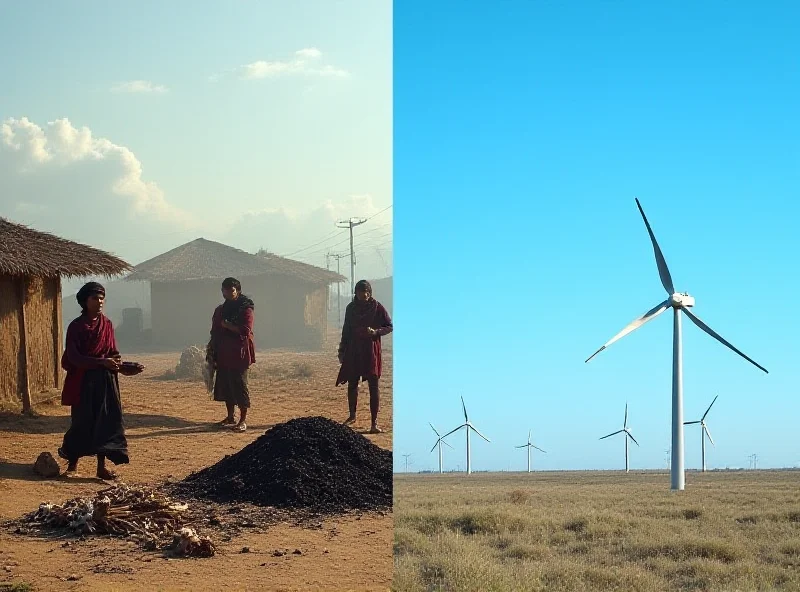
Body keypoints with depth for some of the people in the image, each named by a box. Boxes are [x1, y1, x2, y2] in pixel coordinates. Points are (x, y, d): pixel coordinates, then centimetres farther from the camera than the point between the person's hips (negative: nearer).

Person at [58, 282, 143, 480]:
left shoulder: (107, 325, 7)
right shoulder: (76, 326, -5)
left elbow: (113, 353, 8)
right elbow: (74, 357, -13)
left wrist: (124, 367, -12)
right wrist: (101, 362, -24)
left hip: (105, 381, 3)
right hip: (83, 380, -3)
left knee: (105, 421, -2)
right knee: (82, 422, 1)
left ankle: (102, 466, 0)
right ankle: (73, 462, 19)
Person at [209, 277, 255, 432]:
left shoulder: (246, 309, -6)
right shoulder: (220, 310, 16)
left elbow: (245, 331, -17)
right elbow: (215, 331, 22)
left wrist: (227, 325, -15)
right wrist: (211, 347, 11)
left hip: (239, 354, -7)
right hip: (223, 354, 7)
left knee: (239, 385, -7)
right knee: (225, 384, 8)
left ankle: (243, 419, -2)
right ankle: (230, 417, 19)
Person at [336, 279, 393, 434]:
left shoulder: (377, 307, -4)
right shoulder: (351, 308, 6)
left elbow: (390, 327, 0)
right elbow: (346, 330, 15)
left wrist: (375, 332, -17)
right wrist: (342, 351, 15)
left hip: (371, 351, -4)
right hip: (353, 351, 4)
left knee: (373, 385, -7)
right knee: (352, 384, 11)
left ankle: (374, 422, -6)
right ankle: (352, 416, 29)